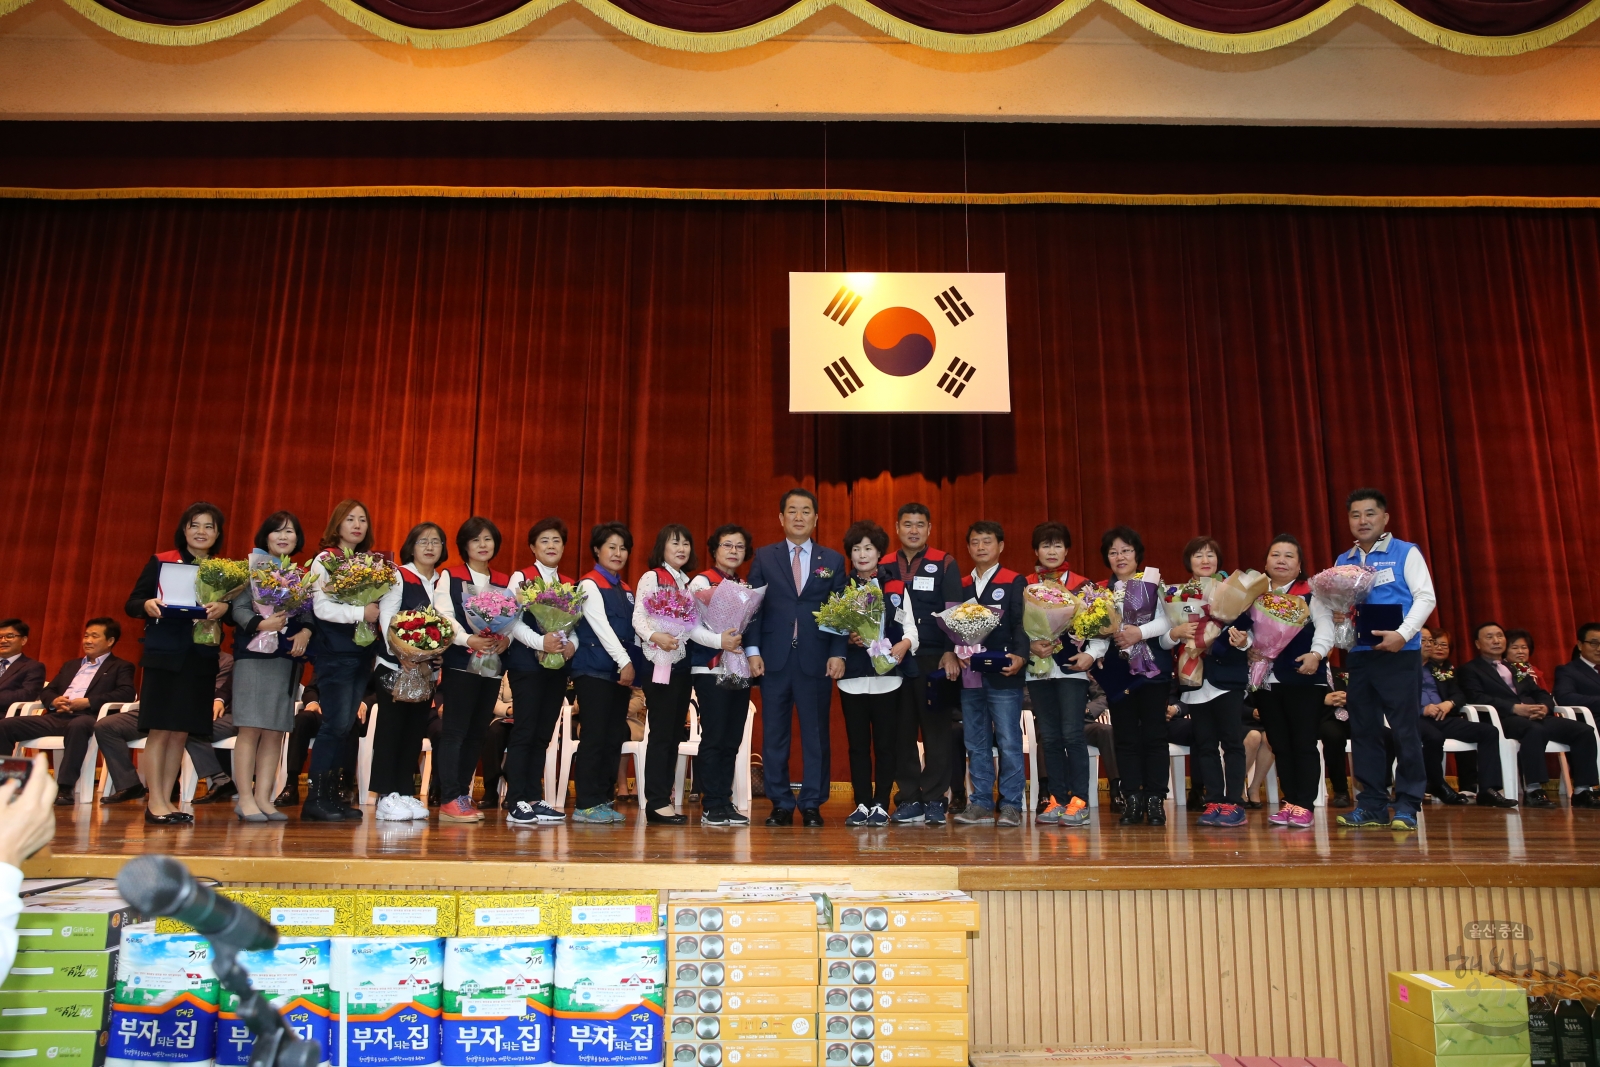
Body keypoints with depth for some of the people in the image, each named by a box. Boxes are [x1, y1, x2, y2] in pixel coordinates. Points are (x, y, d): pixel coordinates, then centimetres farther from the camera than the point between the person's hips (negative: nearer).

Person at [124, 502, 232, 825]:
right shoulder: (160, 562, 3)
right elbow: (132, 603, 3)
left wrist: (225, 608, -16)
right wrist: (147, 605, -18)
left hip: (201, 659, 3)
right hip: (164, 654, -3)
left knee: (181, 732, 6)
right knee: (160, 729, -3)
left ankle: (165, 800, 14)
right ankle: (155, 802, 4)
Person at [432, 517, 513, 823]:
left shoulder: (506, 582, 15)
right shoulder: (449, 577, 4)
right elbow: (443, 616, -8)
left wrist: (507, 638, -13)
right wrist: (467, 640, -23)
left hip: (493, 665, 4)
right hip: (461, 662, -4)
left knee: (476, 733, 8)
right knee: (454, 730, -6)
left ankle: (463, 794, 15)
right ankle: (451, 800, -4)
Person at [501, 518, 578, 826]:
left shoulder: (570, 584, 14)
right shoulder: (521, 577, 1)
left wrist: (572, 643, -9)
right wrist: (540, 642, -21)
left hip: (559, 665, 5)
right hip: (527, 663, -5)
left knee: (543, 734, 7)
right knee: (523, 732, -6)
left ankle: (534, 799, 13)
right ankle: (516, 804, -2)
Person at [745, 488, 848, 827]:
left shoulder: (833, 560, 10)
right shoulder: (763, 557, 9)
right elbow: (753, 607, 4)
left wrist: (838, 653, -5)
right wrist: (752, 651, -6)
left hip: (816, 659, 0)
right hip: (774, 659, 0)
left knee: (816, 735, 3)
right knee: (774, 735, 5)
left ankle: (812, 805, 13)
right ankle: (781, 805, 14)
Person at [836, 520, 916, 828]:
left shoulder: (896, 588, 9)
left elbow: (910, 627, 3)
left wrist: (904, 644, -16)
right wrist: (847, 639, -14)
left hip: (887, 675, 0)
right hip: (853, 676, 1)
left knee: (885, 743, 3)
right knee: (857, 743, 5)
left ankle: (881, 805, 10)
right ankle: (862, 804, 13)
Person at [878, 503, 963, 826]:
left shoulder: (945, 564, 4)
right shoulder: (884, 567, 12)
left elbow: (953, 612, -1)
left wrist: (951, 653, -10)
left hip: (935, 660, -2)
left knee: (937, 730, 1)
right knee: (901, 731, 4)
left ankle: (934, 800, 8)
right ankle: (908, 800, 12)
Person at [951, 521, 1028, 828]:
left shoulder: (1015, 582, 3)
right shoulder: (960, 586, 15)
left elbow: (1020, 624, -4)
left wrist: (1020, 656, -20)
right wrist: (956, 653, -6)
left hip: (1003, 675, -4)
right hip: (970, 676, 4)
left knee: (1009, 742, -3)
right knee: (976, 744, 8)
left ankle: (1011, 805, 4)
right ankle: (981, 803, 15)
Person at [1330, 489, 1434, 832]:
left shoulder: (1406, 553, 2)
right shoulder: (1343, 562, 15)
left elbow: (1426, 597, -6)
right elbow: (1326, 604, 13)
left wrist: (1403, 634, -19)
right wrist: (1335, 619, -10)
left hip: (1399, 653, -5)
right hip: (1359, 654, 5)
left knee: (1405, 729, -3)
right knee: (1364, 730, 6)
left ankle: (1407, 806, 5)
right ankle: (1372, 805, 13)